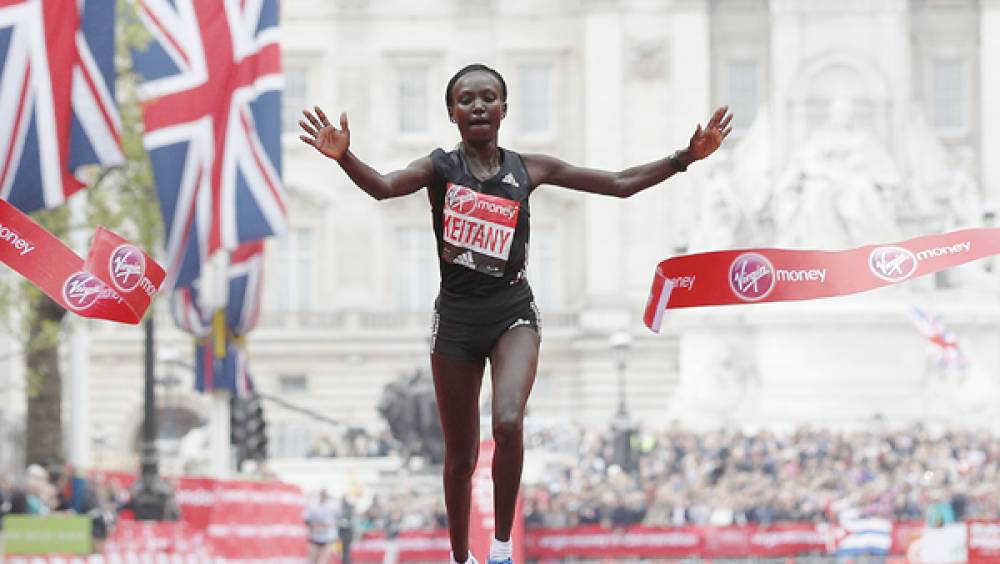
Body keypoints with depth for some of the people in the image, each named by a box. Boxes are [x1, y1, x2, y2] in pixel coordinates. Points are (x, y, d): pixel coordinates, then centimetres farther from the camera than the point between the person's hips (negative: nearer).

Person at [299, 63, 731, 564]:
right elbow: (383, 186, -26)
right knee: (460, 454, 7)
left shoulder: (528, 169, 1)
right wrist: (343, 156, -47)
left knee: (508, 424, -26)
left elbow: (620, 184, 6)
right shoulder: (441, 168, -6)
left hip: (513, 312, 0)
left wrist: (685, 157, -2)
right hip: (456, 316, 0)